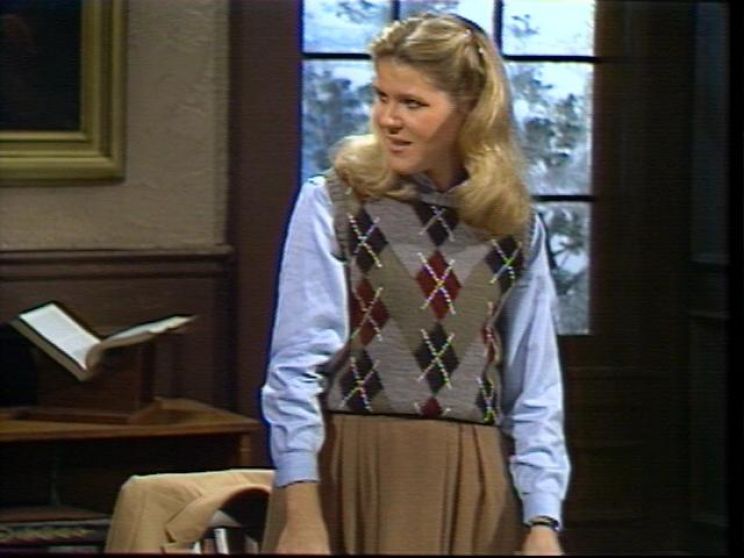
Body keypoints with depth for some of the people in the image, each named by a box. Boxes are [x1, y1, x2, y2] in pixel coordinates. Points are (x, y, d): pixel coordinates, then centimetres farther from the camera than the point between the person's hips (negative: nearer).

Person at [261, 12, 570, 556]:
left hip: (472, 488, 2)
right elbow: (297, 368, -7)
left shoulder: (516, 227, 6)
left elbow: (535, 393, 5)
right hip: (350, 475, -2)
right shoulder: (332, 205, -2)